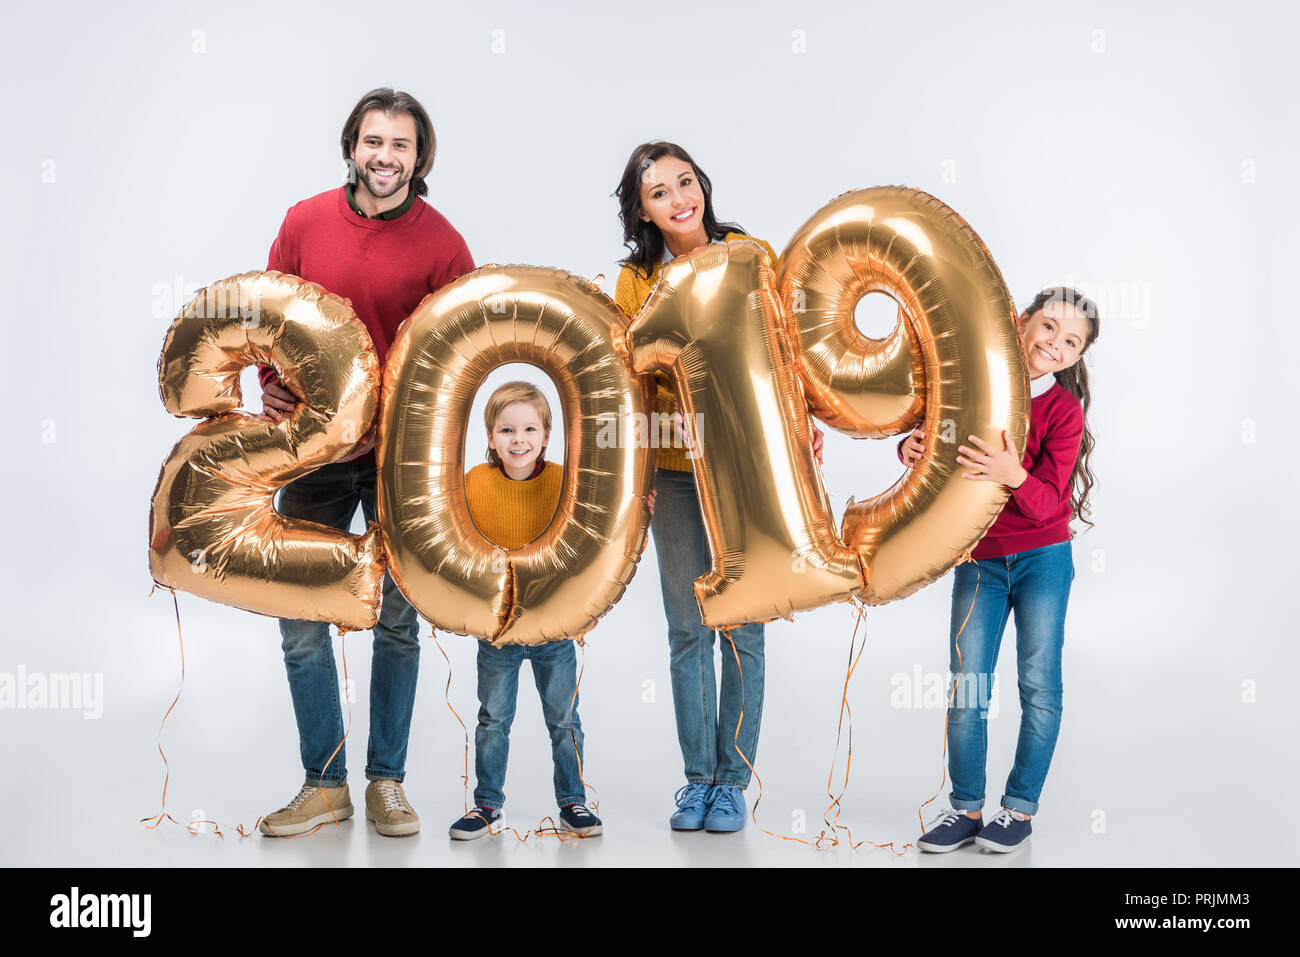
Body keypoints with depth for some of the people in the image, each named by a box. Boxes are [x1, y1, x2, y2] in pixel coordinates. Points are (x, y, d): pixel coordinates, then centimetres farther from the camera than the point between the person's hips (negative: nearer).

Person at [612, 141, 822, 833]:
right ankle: (697, 777, 20)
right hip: (676, 471, 1)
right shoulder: (635, 280, 2)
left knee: (742, 628, 3)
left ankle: (732, 780, 16)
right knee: (687, 630, 7)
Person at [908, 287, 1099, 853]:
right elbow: (928, 435, 8)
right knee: (966, 685, 2)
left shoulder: (1065, 410, -12)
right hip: (977, 557, 2)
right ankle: (966, 808, 11)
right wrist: (911, 447, -16)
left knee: (1038, 683, 2)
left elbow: (1049, 505, -18)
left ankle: (1020, 808, 14)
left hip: (1042, 558, -2)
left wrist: (1015, 476, -38)